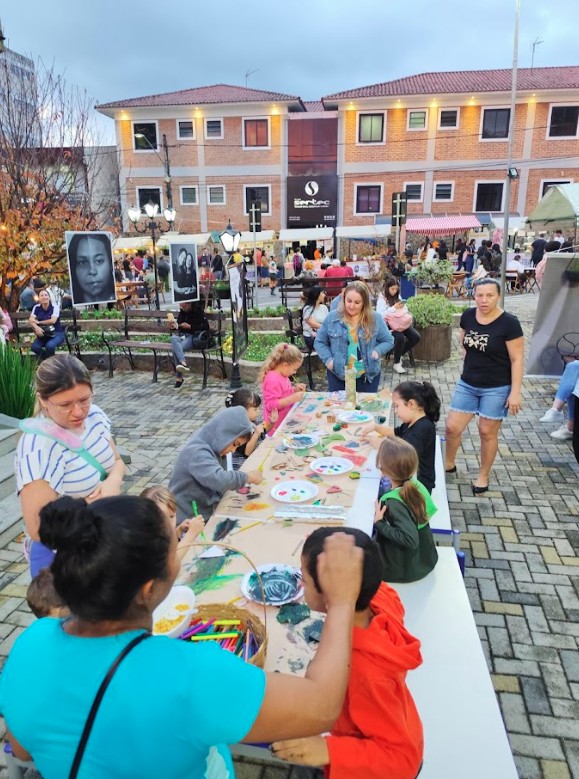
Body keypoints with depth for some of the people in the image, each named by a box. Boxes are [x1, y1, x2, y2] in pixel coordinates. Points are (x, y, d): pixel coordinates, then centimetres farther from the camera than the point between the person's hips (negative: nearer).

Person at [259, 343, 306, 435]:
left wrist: (295, 389, 8)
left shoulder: (282, 376, 8)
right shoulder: (273, 380, -23)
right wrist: (292, 399, -29)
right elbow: (271, 405, -26)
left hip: (285, 422, 10)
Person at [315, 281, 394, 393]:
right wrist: (328, 359, -11)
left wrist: (377, 351, -14)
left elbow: (389, 341, 5)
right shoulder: (332, 317, -3)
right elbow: (319, 342, 4)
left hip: (368, 375, 0)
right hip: (338, 374, 0)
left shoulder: (375, 318, -3)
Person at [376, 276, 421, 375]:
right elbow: (380, 315, -19)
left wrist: (409, 318, -6)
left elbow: (404, 310, 16)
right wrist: (394, 308, -21)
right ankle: (397, 363, -13)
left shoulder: (397, 296, 14)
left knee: (416, 337, -14)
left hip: (401, 323, 7)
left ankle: (400, 354, 9)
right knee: (400, 338, -35)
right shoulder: (382, 299, -7)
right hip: (388, 325, -7)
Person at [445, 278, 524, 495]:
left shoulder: (509, 323, -16)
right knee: (452, 428, 6)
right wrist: (471, 362, 8)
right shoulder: (467, 316, -3)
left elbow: (517, 360, -14)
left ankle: (483, 476, 27)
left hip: (497, 388, -4)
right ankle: (448, 465, 32)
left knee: (487, 432, 7)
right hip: (467, 384, 4)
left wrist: (515, 392, -16)